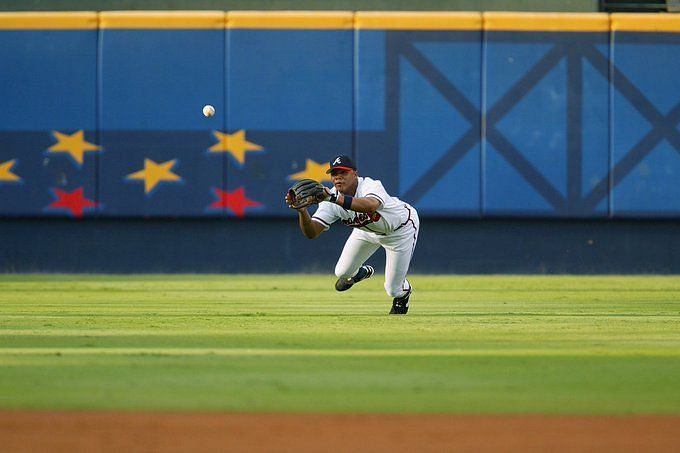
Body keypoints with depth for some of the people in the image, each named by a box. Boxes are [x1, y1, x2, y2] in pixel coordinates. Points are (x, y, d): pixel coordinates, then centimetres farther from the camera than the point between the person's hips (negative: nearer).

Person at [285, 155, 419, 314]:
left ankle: (404, 292, 39)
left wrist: (335, 199, -77)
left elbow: (371, 205, -67)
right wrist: (302, 211, -53)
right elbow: (311, 233, -32)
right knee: (342, 272, 5)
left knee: (393, 289, -1)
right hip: (368, 230, 5)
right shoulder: (331, 201, -25)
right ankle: (363, 272, 43)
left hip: (401, 229, -5)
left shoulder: (371, 186, -41)